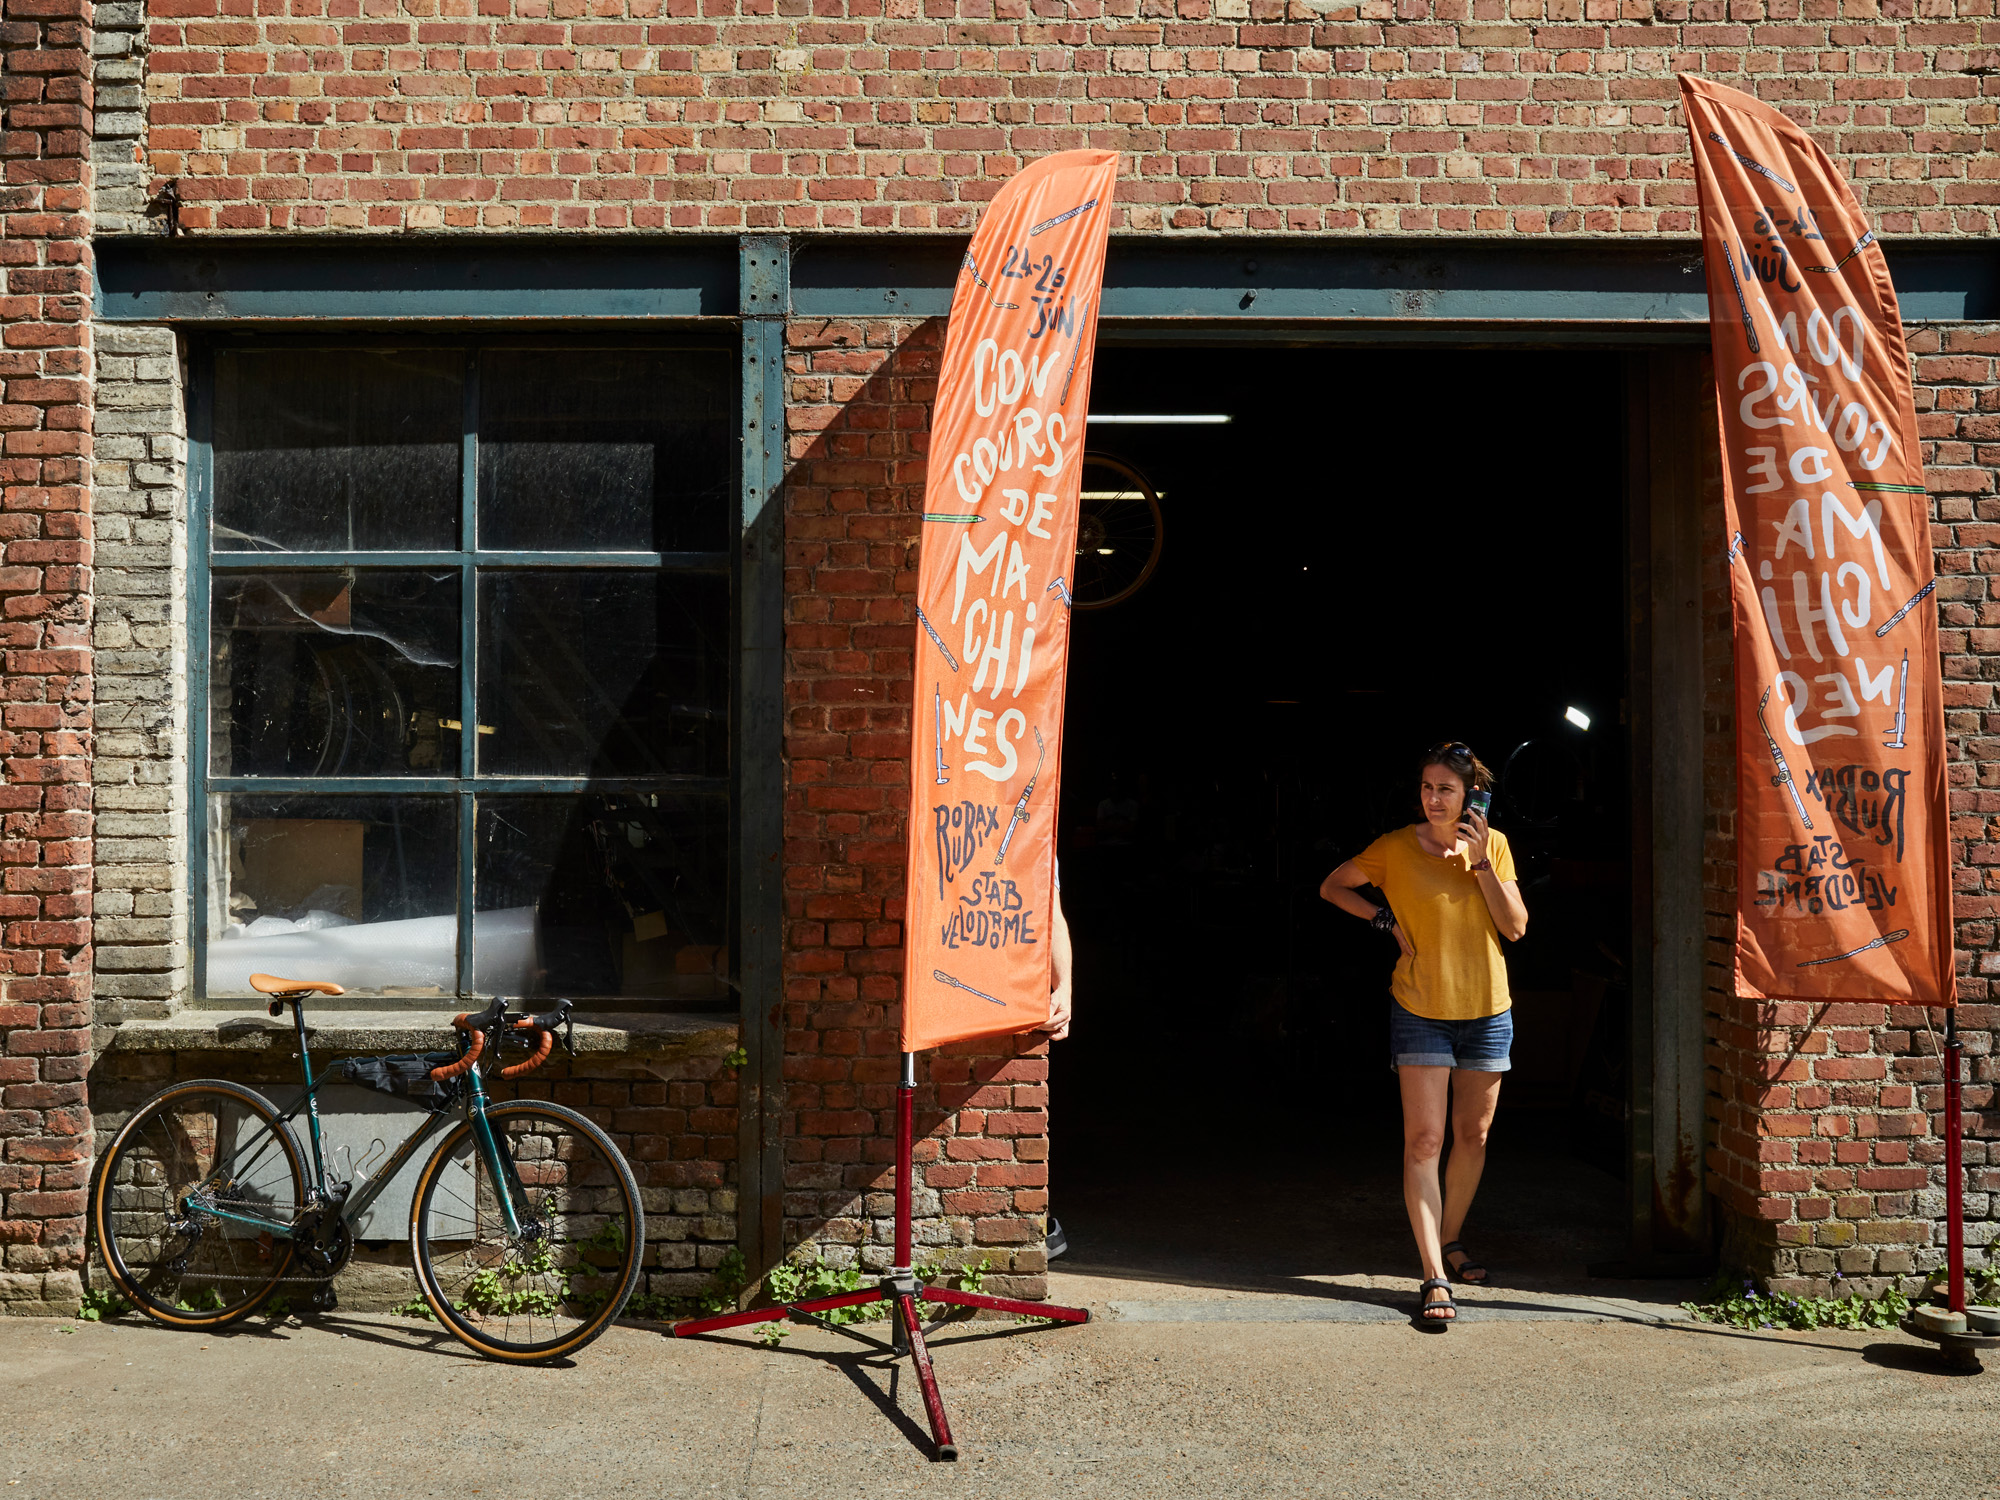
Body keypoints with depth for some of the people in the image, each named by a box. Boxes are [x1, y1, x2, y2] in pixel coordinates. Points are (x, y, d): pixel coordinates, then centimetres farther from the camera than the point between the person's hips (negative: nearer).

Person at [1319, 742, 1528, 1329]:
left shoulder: (1493, 844, 1)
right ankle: (1435, 1277, -9)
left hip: (1486, 1012, 3)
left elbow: (1515, 927, -6)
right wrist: (1385, 919, -6)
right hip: (1420, 1011, -3)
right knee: (1423, 1141, -9)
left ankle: (1449, 1241, 33)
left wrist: (1480, 861, -14)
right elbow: (1332, 886, 7)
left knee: (1473, 1135, 12)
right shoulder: (1395, 849, -6)